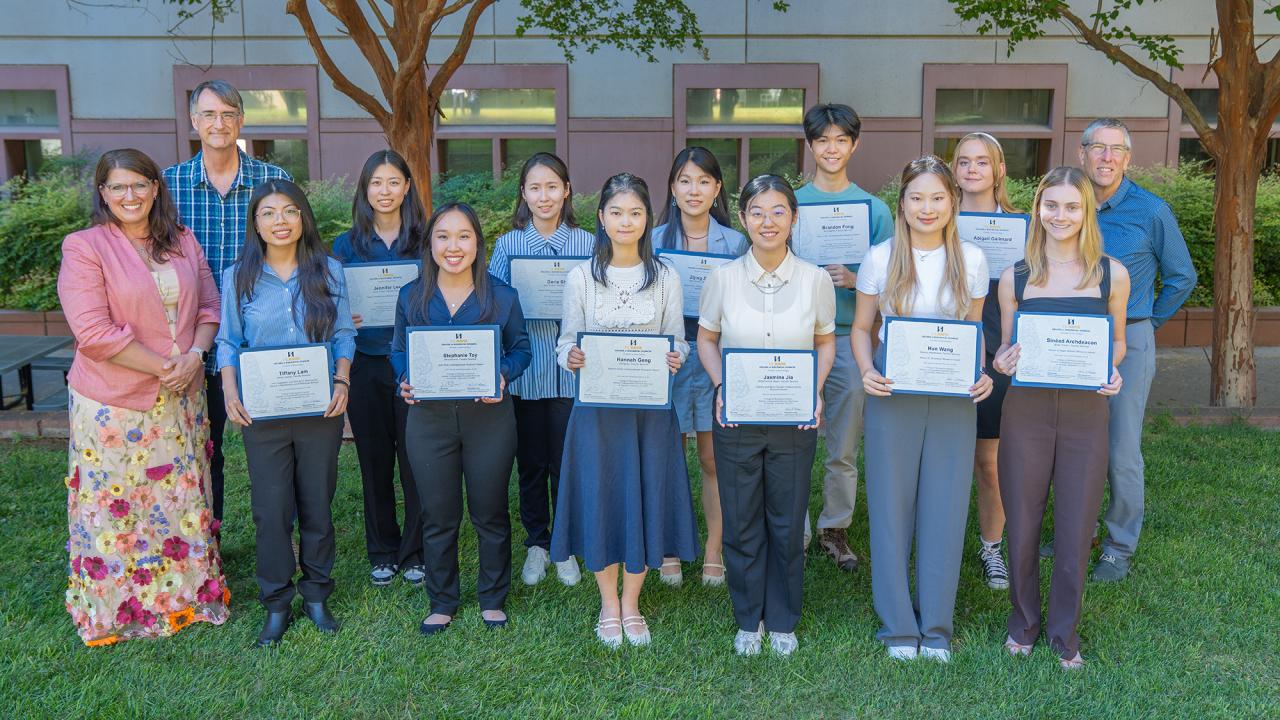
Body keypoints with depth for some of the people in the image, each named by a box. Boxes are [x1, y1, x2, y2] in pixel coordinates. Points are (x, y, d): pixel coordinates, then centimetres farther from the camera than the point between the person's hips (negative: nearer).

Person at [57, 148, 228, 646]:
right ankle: (115, 610, 23)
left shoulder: (182, 242, 7)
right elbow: (93, 331, -16)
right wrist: (162, 366, -16)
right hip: (112, 402, -4)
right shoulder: (84, 247, -9)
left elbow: (209, 306, 8)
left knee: (183, 499, 13)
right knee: (114, 505, 5)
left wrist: (195, 355, -10)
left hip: (181, 397, 4)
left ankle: (187, 594, 30)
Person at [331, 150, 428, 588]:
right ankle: (382, 552, 23)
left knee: (415, 459, 1)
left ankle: (415, 552, 16)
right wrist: (345, 321, -12)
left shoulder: (425, 240, 2)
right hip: (366, 366, 2)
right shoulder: (347, 245, 6)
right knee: (374, 460, 9)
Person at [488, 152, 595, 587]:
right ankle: (536, 544, 27)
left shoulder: (587, 244, 2)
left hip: (572, 370, -1)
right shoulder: (507, 245, 4)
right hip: (525, 370, 1)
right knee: (531, 462, 10)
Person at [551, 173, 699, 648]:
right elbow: (566, 340, 3)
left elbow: (678, 341, 5)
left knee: (646, 497, 5)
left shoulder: (665, 278, 3)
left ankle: (631, 603, 25)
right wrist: (571, 357, -20)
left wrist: (675, 358, -17)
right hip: (597, 405, -1)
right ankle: (608, 604, 24)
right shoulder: (581, 277, 1)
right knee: (600, 498, 4)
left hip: (650, 406, 1)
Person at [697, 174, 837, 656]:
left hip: (794, 420, 0)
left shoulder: (815, 279, -3)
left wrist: (816, 390, -8)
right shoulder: (724, 278, -4)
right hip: (736, 418, 0)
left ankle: (782, 621, 29)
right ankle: (748, 620, 28)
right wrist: (720, 386, -9)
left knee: (788, 523, 10)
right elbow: (706, 339, 7)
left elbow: (826, 342, 8)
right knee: (741, 523, 9)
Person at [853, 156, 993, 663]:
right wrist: (866, 370, -13)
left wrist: (982, 373, -7)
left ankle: (937, 626, 19)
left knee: (945, 506, 4)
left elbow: (976, 330, 11)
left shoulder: (971, 260, 4)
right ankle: (898, 626, 17)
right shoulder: (880, 259, 0)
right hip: (892, 394, -1)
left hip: (953, 397, 1)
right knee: (891, 506, 3)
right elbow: (860, 327, 5)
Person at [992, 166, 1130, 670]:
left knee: (1076, 529, 7)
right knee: (1022, 526, 9)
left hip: (1085, 414, 0)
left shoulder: (1111, 274, 0)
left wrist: (1111, 371, -9)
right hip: (1026, 412, 0)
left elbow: (1117, 341, 11)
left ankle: (1064, 631, 28)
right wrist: (1002, 362, -15)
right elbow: (1005, 349, 8)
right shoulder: (1015, 278, 1)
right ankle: (1023, 622, 32)